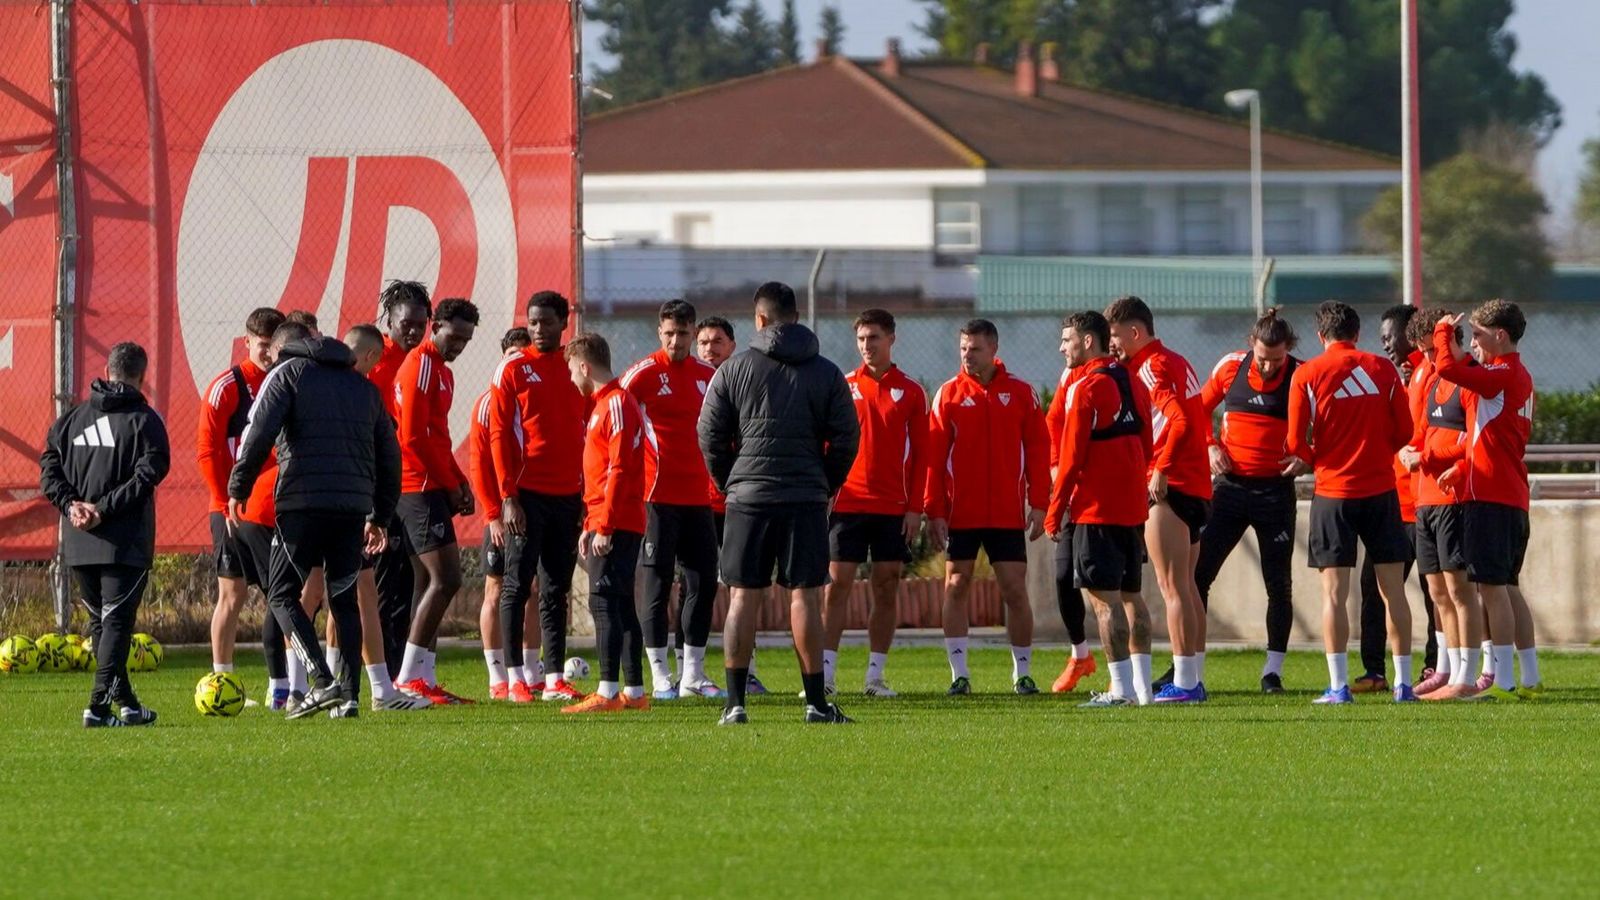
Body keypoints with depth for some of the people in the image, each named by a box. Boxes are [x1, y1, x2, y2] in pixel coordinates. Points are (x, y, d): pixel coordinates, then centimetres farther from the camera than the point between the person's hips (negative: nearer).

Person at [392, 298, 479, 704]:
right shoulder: (421, 364, -10)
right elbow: (413, 435, -18)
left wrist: (459, 484, 13)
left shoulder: (441, 370, 21)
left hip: (432, 487, 10)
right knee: (445, 579, -14)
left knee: (430, 583, 9)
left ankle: (423, 681, 9)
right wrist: (450, 484, -12)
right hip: (421, 487, -10)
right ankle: (409, 678, -14)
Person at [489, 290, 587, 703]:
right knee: (517, 587, -3)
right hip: (528, 494, -5)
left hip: (567, 495, 5)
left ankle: (554, 679, 7)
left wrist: (585, 495, 9)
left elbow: (583, 433, 16)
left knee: (557, 591, 6)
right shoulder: (513, 369, -1)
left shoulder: (574, 369, 12)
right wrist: (508, 496, -12)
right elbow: (499, 434, -5)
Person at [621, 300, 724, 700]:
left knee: (703, 584, 5)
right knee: (657, 584, -3)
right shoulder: (644, 373, -5)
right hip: (658, 497, -5)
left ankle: (693, 673, 13)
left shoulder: (708, 375, 10)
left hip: (699, 497, 5)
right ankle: (661, 677, -1)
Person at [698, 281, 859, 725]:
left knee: (743, 597, 2)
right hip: (807, 500, 0)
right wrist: (826, 486, 16)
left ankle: (735, 702, -1)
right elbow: (847, 437, 4)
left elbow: (710, 436, 2)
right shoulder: (827, 373, 4)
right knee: (805, 596, 1)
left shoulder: (732, 370, 1)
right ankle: (816, 702, 0)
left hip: (748, 499, 0)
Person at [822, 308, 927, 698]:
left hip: (894, 508, 1)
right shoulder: (844, 386, 6)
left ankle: (875, 676, 7)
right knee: (837, 585, -5)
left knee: (887, 588, 2)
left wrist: (915, 508, -2)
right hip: (848, 502, -1)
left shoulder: (910, 392, 6)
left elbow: (920, 454, 5)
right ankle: (825, 674, -5)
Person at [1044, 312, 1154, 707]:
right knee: (1131, 594, 13)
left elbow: (1072, 456, -13)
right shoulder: (1134, 384, 12)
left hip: (1096, 508, -8)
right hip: (1134, 507, 8)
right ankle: (1142, 685, 13)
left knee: (1105, 596, -7)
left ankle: (1121, 688, -11)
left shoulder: (1084, 388, -12)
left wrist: (1055, 512, -8)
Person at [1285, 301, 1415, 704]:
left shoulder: (1307, 375, -4)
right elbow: (1404, 432, 5)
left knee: (1334, 592, 0)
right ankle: (1403, 682, 7)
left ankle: (1339, 685, -6)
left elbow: (1297, 443, -4)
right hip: (1380, 487, 2)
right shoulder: (1383, 369, 3)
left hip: (1333, 492, -2)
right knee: (1393, 589, 7)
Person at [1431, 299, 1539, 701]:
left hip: (1490, 497, -10)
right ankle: (1530, 679, 16)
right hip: (1513, 498, 10)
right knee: (1508, 586, 14)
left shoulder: (1501, 375, -14)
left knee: (1493, 585, -9)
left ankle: (1503, 682, -11)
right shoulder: (1519, 376, 17)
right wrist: (1464, 469, 18)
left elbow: (1448, 367, -25)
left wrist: (1444, 332, -7)